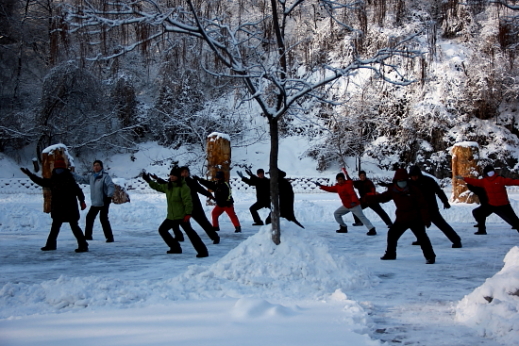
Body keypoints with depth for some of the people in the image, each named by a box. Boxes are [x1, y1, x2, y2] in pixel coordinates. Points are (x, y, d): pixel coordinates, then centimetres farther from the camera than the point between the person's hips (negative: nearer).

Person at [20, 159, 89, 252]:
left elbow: (78, 191, -11)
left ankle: (83, 245, -6)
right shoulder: (52, 180, 8)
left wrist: (82, 201, -22)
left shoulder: (69, 180, -8)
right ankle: (51, 244, 31)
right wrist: (30, 174, 18)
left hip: (70, 208, -7)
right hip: (58, 209, 7)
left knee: (74, 226, -8)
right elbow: (41, 181, 18)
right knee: (55, 226, 18)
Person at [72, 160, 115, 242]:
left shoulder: (105, 176, -12)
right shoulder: (91, 176, 10)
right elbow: (82, 180, 22)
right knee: (89, 217, 15)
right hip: (95, 203, 8)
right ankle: (88, 235, 30)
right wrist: (71, 174, 20)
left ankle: (109, 237, -7)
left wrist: (109, 196, -33)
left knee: (103, 219, -13)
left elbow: (111, 186, -19)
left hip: (104, 202, -8)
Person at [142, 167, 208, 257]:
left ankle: (202, 251, -21)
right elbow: (158, 187, 28)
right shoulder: (168, 186, 9)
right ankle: (175, 248, 27)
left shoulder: (183, 187, -16)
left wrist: (188, 214, -27)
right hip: (171, 217, 9)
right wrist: (148, 180, 23)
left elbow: (188, 201, -21)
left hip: (182, 216, -9)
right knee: (162, 229, 19)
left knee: (189, 232, -19)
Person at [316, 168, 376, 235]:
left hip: (354, 205, -9)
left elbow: (352, 194, -32)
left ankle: (372, 230, -22)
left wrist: (354, 201, -49)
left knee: (361, 217, -16)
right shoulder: (338, 186, 7)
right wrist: (321, 186, 16)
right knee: (336, 214, 13)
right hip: (346, 206, 9)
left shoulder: (347, 185, -19)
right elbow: (330, 189, 19)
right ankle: (343, 228, 19)